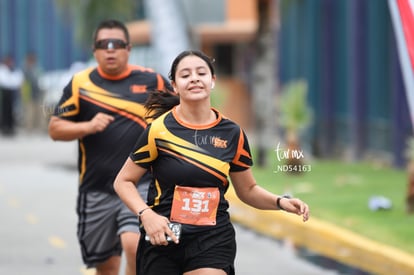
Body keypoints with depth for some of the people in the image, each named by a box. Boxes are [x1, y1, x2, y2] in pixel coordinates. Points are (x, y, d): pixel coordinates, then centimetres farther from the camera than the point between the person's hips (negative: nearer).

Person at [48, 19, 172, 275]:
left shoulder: (151, 80, 1)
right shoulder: (80, 84, 3)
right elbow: (55, 129, 3)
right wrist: (88, 126, -14)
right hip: (96, 190, 2)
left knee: (134, 245, -24)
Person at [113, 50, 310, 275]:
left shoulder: (232, 134, 3)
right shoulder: (159, 130, -7)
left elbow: (248, 190, 15)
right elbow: (123, 181, 0)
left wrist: (281, 202, -3)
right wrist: (146, 214, -17)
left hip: (213, 240, 1)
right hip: (162, 237, -1)